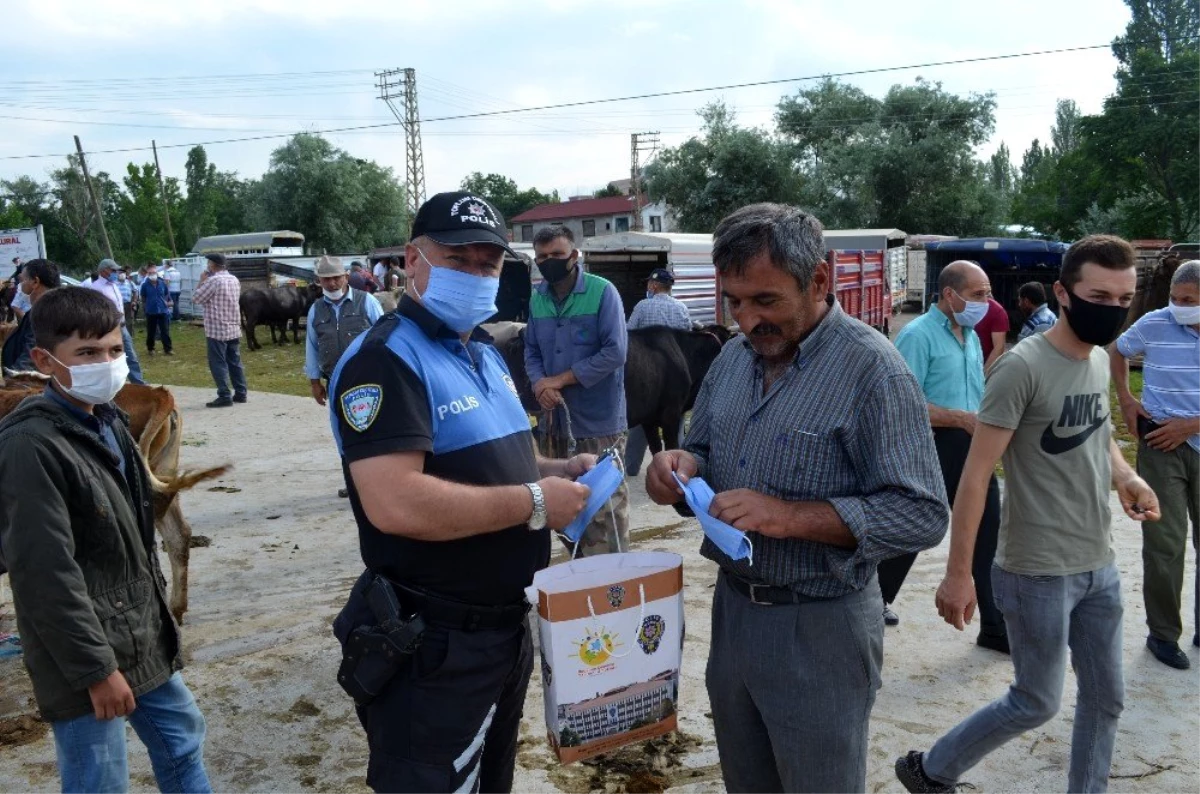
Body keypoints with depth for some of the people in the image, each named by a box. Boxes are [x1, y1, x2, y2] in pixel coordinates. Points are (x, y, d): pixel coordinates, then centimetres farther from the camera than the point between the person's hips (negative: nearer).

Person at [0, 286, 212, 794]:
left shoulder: (108, 421, 7)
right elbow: (45, 574, -23)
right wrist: (95, 669, -21)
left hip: (142, 638, 9)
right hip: (88, 655, -9)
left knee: (183, 739, 23)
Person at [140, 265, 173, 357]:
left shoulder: (162, 283, -1)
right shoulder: (145, 285, -5)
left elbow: (167, 294, 12)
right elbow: (143, 297, 8)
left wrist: (167, 302, 1)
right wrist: (146, 305, 5)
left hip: (163, 311, 1)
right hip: (150, 312, -1)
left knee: (165, 331, 1)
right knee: (151, 332, 8)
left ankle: (168, 349, 7)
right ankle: (150, 349, 22)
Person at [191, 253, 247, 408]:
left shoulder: (213, 280, -14)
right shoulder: (234, 279, 9)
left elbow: (195, 299, -8)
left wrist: (202, 281, 3)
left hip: (217, 330, -7)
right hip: (234, 328, 7)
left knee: (218, 364, -3)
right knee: (235, 362, 12)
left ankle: (224, 397, -4)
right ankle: (240, 393, 15)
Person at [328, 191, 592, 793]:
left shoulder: (486, 356, 11)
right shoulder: (385, 360, -21)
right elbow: (396, 503, -33)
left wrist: (557, 472, 1)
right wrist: (533, 503, -25)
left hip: (507, 625, 10)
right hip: (435, 645, -9)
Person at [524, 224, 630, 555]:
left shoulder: (602, 292, -7)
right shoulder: (537, 299, 11)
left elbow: (614, 352, -13)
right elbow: (532, 350, 14)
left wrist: (559, 380, -11)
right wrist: (539, 383, -9)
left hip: (599, 422, -6)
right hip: (554, 421, 6)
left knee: (605, 509, -4)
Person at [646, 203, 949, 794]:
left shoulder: (871, 367, -17)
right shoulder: (734, 356, 5)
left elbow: (922, 515, -20)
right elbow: (706, 450, 16)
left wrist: (791, 516, -28)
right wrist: (683, 466, -8)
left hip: (820, 627, -6)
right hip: (732, 607, 7)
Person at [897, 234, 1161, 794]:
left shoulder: (1100, 360, 5)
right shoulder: (1024, 366, -19)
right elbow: (976, 474, -20)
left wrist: (1128, 478, 0)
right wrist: (958, 574, -20)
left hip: (1100, 567, 8)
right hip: (1039, 573, -8)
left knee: (1106, 698, 17)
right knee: (1036, 704, 4)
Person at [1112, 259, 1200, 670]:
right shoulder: (1154, 324, -7)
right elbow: (1117, 352, 14)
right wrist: (1125, 400, 3)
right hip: (1161, 447, -2)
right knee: (1165, 542, -1)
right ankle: (1163, 633, 12)